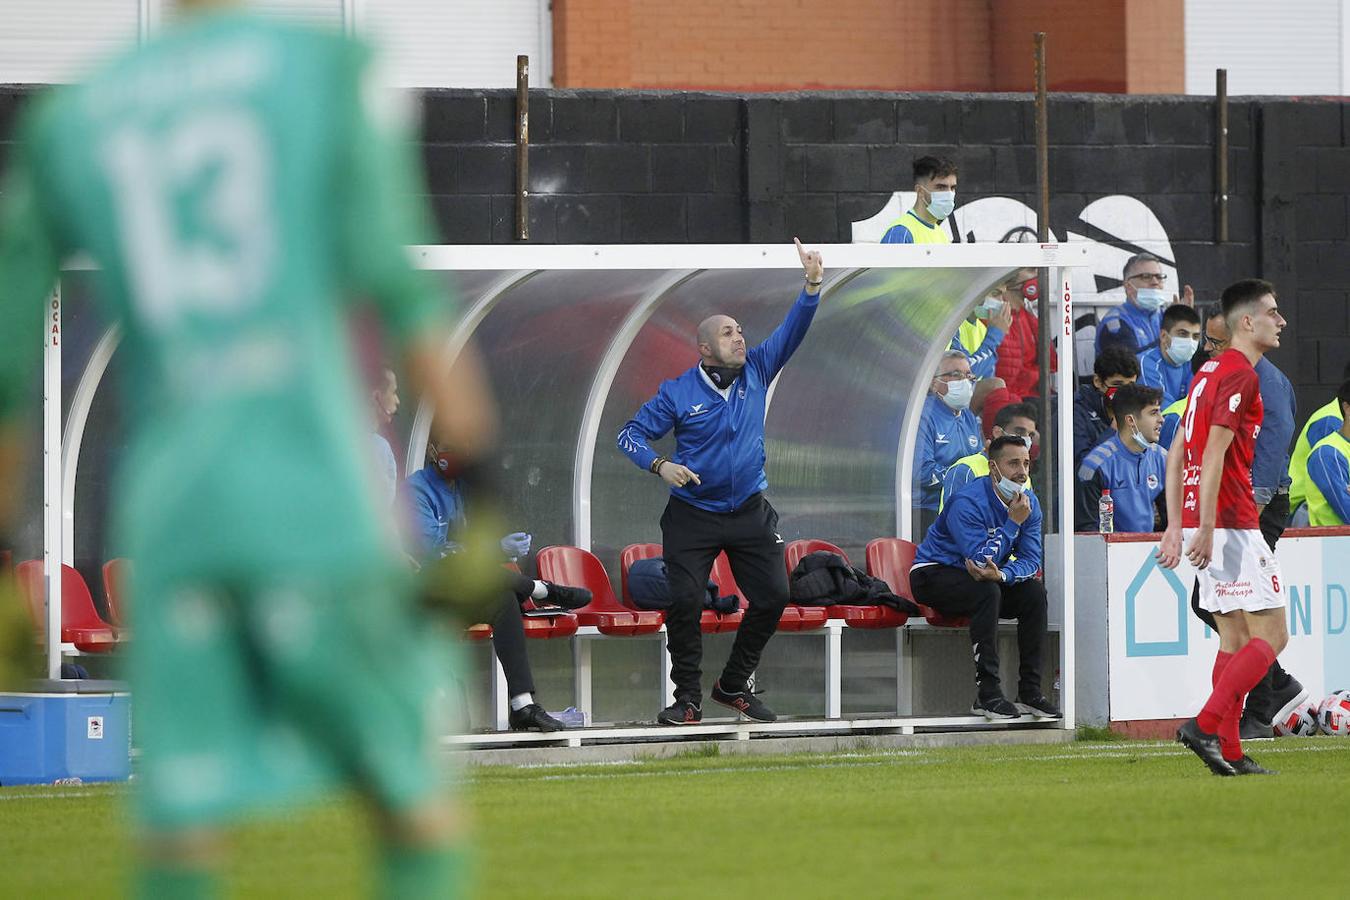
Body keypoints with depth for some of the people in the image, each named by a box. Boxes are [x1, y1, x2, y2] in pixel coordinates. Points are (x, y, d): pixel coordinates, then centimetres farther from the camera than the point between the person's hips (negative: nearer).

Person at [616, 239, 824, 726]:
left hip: (750, 515, 3)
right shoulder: (678, 393, -6)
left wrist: (812, 287, -20)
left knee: (772, 596, 0)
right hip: (692, 516, -3)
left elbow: (791, 332, -5)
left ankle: (735, 686, 16)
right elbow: (630, 434, -2)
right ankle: (688, 698, -1)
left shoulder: (755, 373, 2)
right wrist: (659, 465, -20)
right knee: (684, 601, -12)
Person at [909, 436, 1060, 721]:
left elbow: (1031, 560, -8)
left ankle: (1029, 691, -13)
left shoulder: (1028, 502, -2)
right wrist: (1012, 522, -30)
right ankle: (987, 693, -35)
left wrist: (1001, 574, -29)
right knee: (986, 591, -34)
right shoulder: (968, 502, -25)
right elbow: (980, 561, -31)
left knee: (1034, 592, -15)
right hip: (934, 575, -7)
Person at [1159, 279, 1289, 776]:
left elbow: (1177, 452, 19)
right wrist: (1206, 526, -23)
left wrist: (1176, 525, 17)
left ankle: (1230, 753, 8)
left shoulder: (1209, 372, 18)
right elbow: (1214, 453, -20)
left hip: (1205, 524, 10)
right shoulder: (1241, 375, -11)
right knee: (1271, 635, -7)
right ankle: (1205, 725, -16)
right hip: (1231, 524, -10)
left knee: (1234, 638, 11)